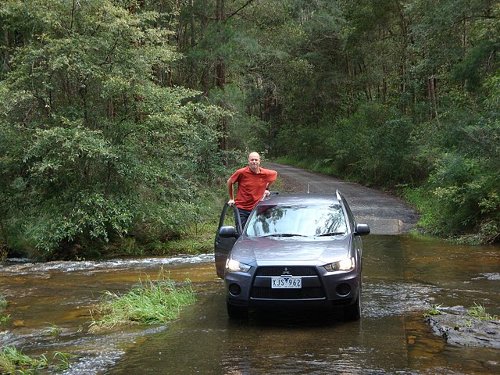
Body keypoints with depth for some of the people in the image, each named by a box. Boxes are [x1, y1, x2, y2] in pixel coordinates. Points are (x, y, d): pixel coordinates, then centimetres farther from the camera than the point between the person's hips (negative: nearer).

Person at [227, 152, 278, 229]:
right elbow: (230, 182, 6)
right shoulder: (241, 172, -11)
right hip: (241, 209, -2)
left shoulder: (266, 174, -4)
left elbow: (275, 173, 20)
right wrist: (231, 199, 10)